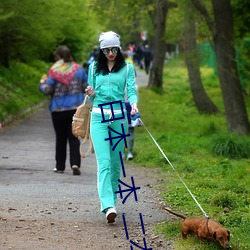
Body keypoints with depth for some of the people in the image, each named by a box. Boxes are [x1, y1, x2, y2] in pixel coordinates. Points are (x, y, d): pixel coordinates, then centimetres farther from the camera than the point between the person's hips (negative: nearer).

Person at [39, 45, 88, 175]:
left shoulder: (54, 71, -9)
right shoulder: (78, 69, 2)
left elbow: (47, 90, -11)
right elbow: (87, 87, 6)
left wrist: (42, 83, 9)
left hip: (58, 109, -2)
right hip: (76, 108, 2)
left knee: (60, 138, 10)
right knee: (74, 137, 4)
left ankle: (60, 166, 16)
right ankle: (75, 163, -14)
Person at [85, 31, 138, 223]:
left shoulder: (127, 68, 6)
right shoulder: (94, 68, 11)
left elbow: (131, 90, -3)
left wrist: (134, 104, -24)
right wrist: (91, 94, -7)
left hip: (119, 117, 0)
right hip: (99, 116, 0)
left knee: (116, 162, 5)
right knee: (104, 162, -12)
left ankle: (112, 199, 20)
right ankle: (108, 206, -22)